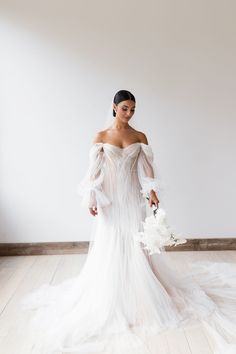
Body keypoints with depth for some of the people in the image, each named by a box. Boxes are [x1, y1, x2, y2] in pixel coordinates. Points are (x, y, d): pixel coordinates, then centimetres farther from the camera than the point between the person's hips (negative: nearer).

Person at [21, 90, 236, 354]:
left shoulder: (140, 137, 6)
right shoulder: (100, 137, 1)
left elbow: (146, 169, 1)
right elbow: (94, 171, -1)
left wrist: (152, 191, -15)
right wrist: (91, 200, -10)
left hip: (133, 199, 1)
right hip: (110, 200, -1)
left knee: (135, 247, 3)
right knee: (110, 249, 4)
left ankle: (140, 297, 22)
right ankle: (110, 301, 22)